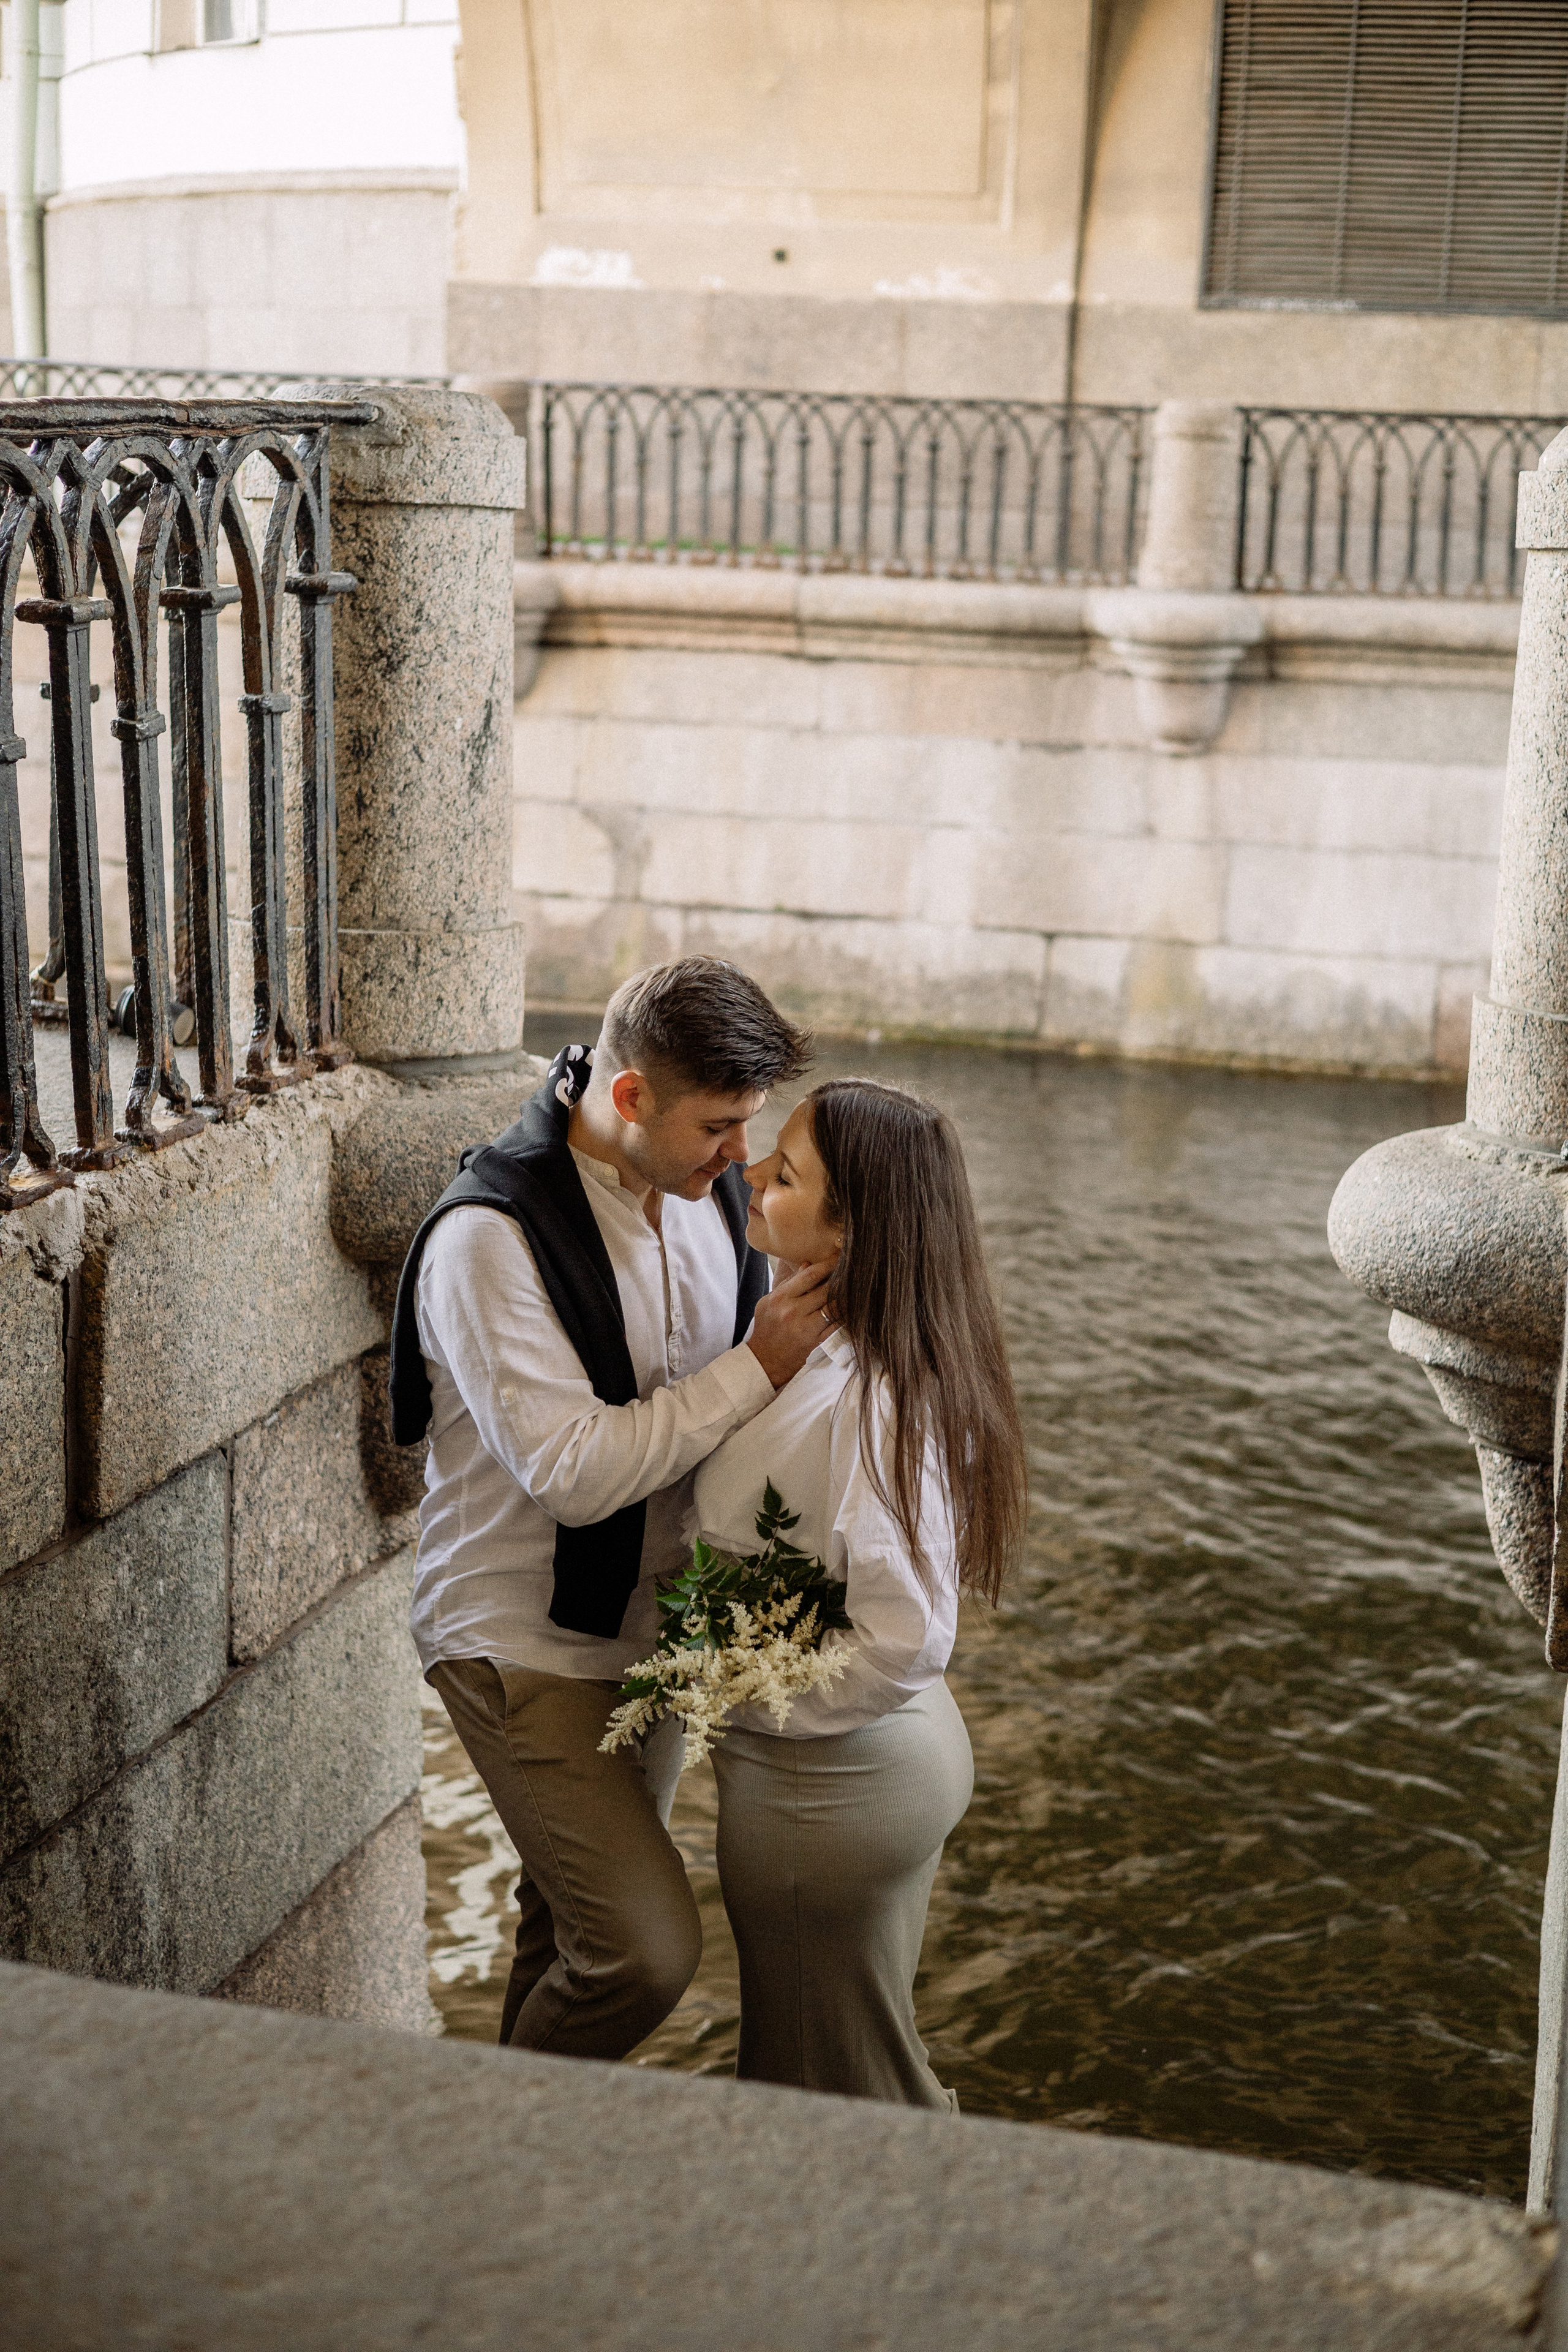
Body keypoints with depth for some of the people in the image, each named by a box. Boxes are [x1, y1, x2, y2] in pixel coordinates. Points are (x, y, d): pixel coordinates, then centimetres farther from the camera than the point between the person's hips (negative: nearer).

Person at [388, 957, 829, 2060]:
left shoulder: (705, 1184, -2)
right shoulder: (490, 1236, -25)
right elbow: (573, 1472, -29)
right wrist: (758, 1367, -26)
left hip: (654, 1626, 7)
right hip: (530, 1647, -7)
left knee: (578, 1913, 20)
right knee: (648, 1947, -11)